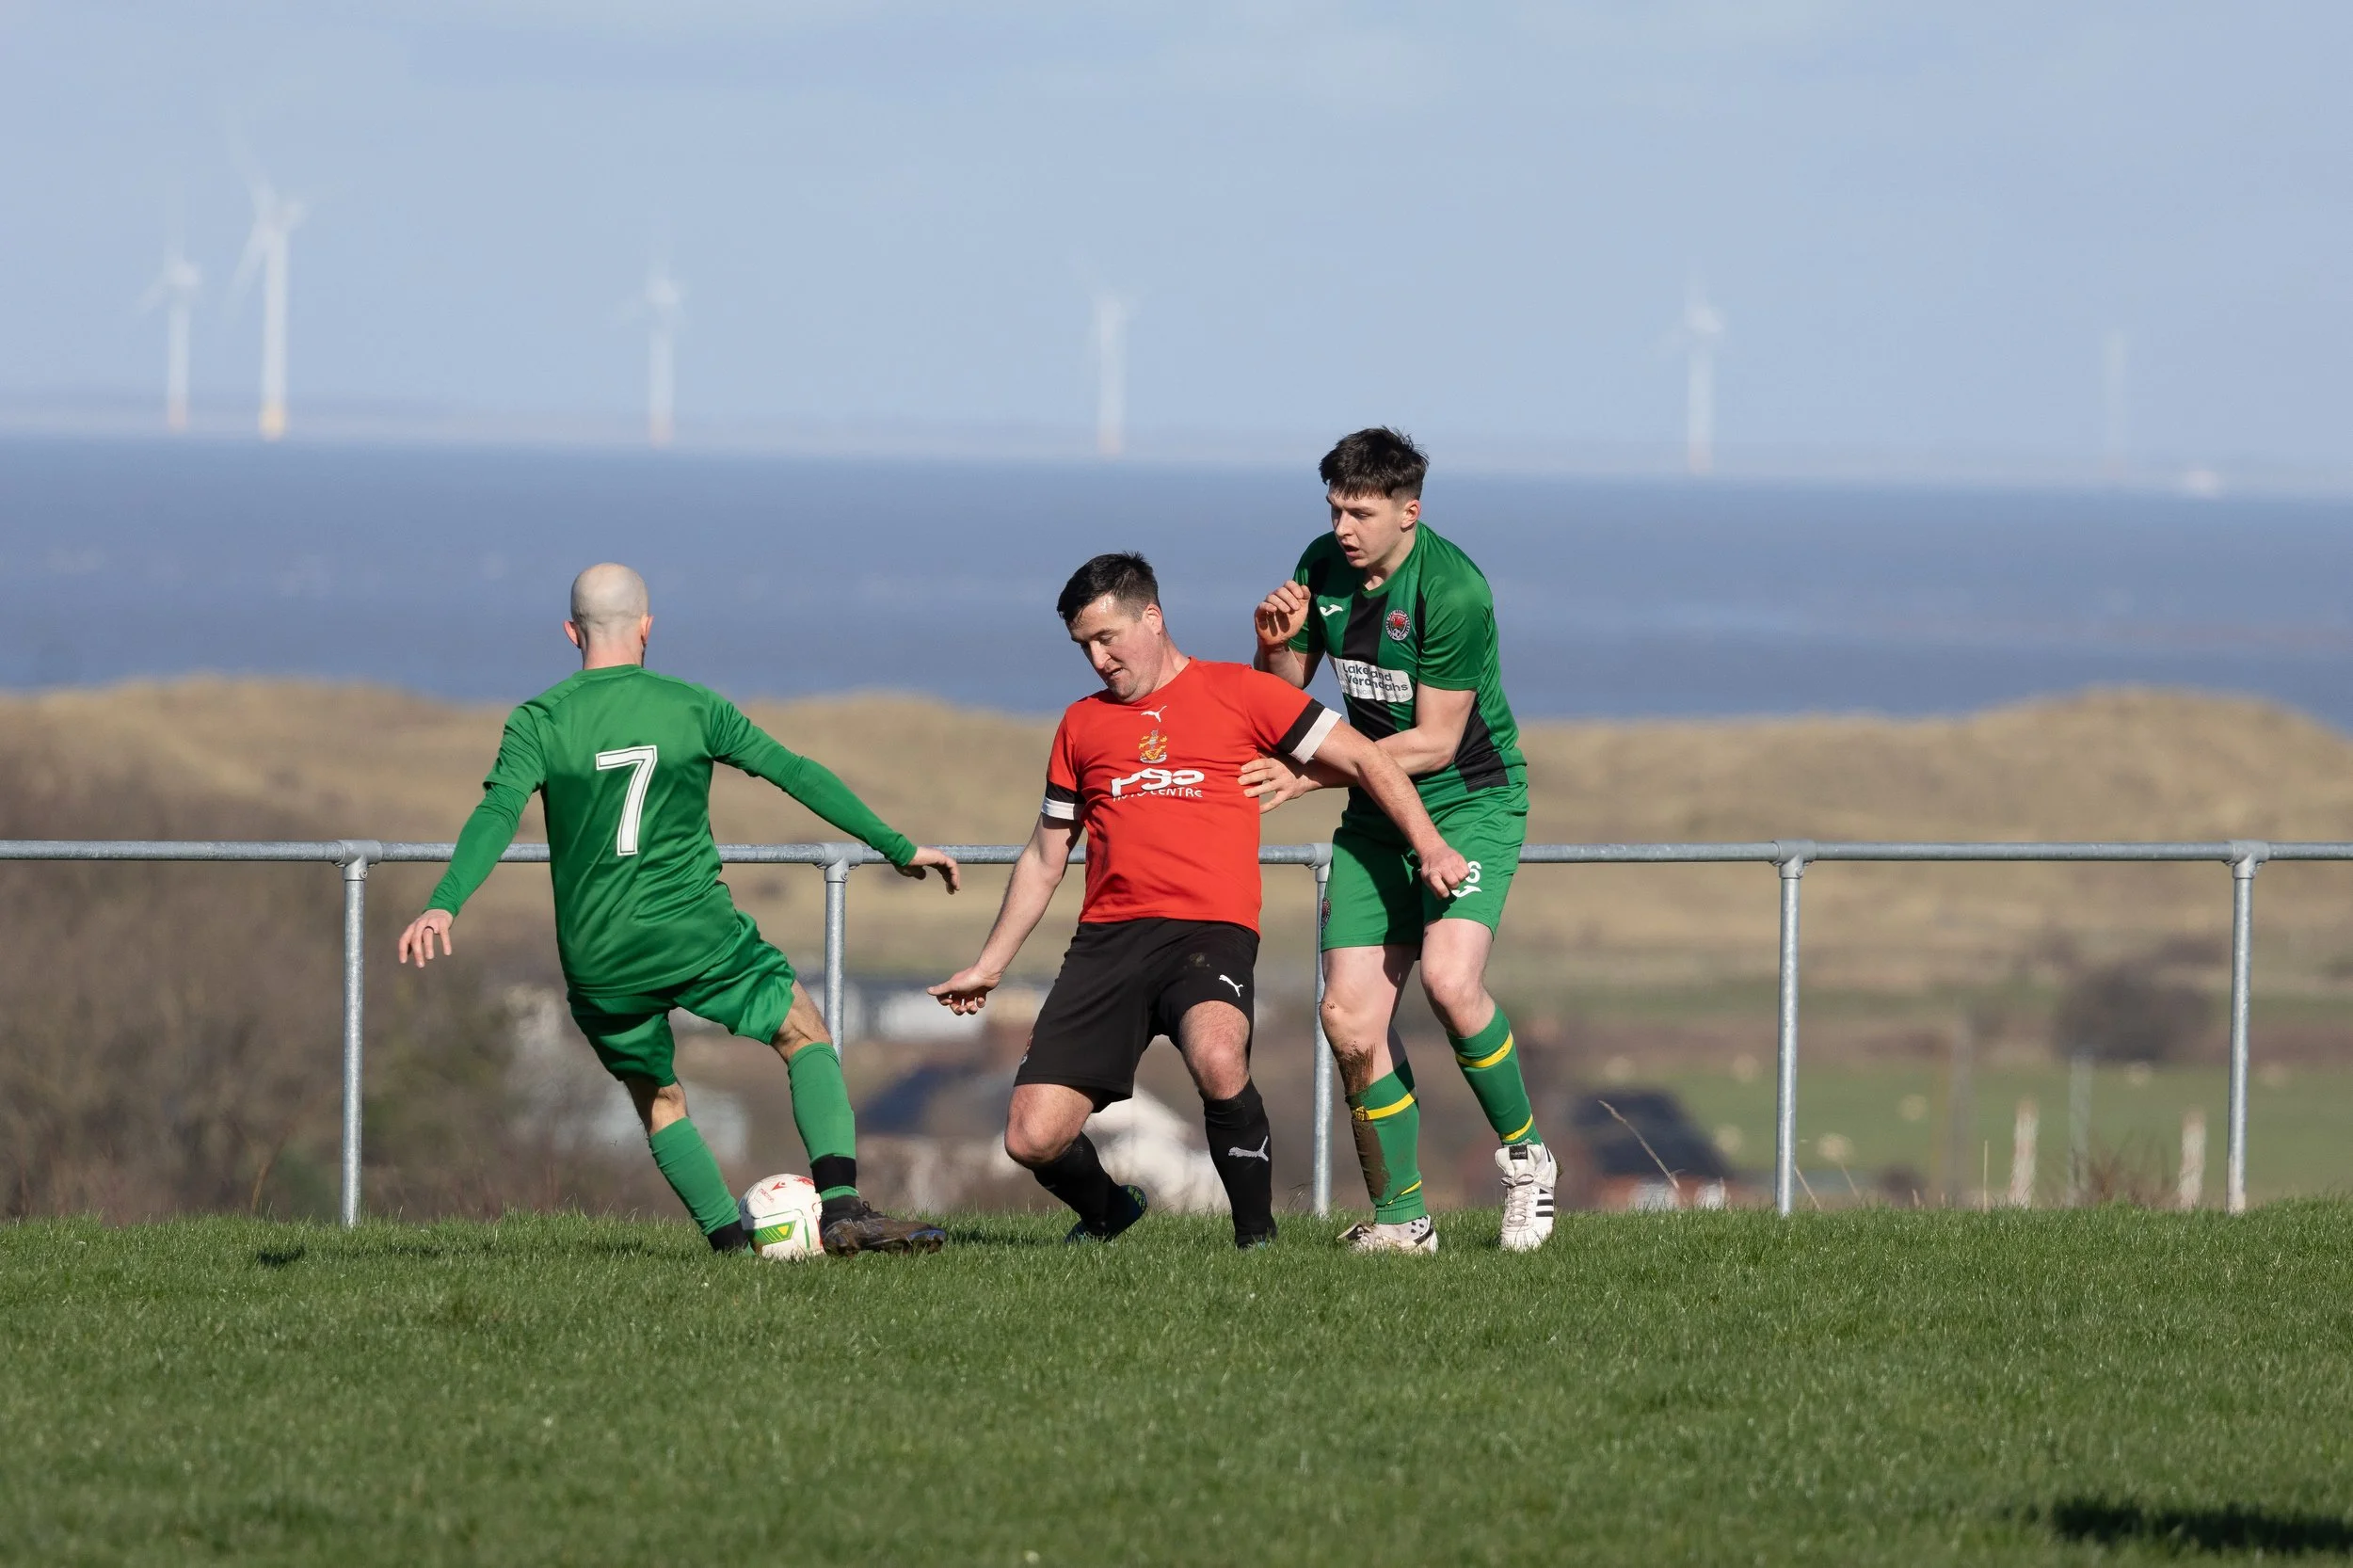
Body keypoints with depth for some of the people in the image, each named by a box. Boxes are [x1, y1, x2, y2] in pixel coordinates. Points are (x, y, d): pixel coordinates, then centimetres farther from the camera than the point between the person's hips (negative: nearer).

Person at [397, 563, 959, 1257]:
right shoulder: (693, 707, 2)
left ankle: (731, 1242, 10)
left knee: (657, 1099, 21)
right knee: (807, 1038, 12)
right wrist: (898, 847, 10)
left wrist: (443, 905, -24)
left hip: (598, 958, 1)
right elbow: (796, 773, 3)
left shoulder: (538, 722, 0)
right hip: (696, 933, -1)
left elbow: (497, 814, -15)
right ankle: (843, 1207, -7)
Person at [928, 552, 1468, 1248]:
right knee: (1033, 1139, -9)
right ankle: (1107, 1213, 25)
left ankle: (1256, 1235, -16)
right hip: (1107, 939, 4)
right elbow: (1045, 857, 28)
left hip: (1211, 930, -4)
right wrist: (989, 964, 26)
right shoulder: (1082, 725, 20)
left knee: (1217, 1059, -37)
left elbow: (1361, 759, 7)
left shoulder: (1239, 693, 7)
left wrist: (1428, 846, -4)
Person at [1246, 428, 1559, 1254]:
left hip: (1470, 797, -6)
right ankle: (1400, 1217, 6)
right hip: (1376, 813, 6)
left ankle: (1525, 1152, -5)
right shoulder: (1324, 566, 0)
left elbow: (1435, 740, -19)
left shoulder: (1453, 588, -21)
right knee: (1350, 1018, -6)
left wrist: (1310, 775, -18)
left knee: (1449, 977, -27)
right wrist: (1276, 642, -13)